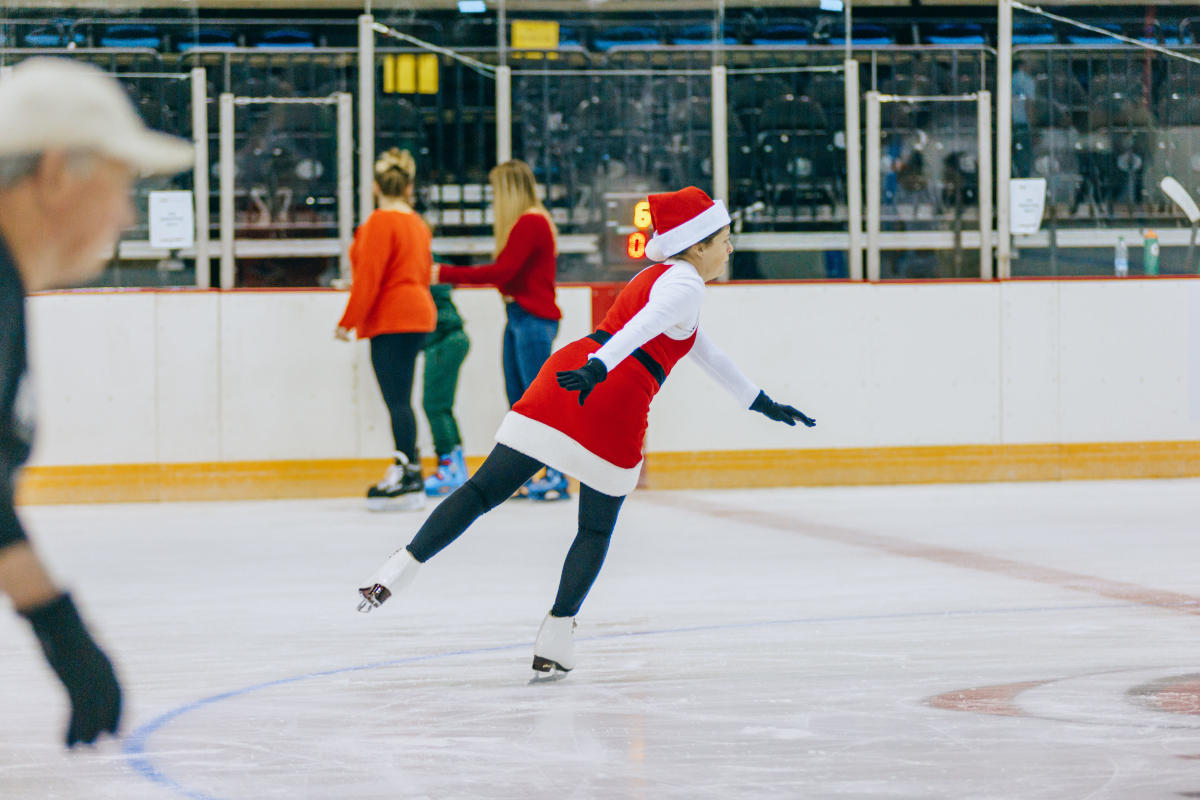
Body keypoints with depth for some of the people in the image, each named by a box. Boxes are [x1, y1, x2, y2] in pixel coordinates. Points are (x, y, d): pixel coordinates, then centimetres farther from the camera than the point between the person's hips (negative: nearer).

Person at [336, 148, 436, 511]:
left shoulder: (381, 223, -11)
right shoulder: (417, 224, 16)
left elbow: (369, 276, -16)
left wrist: (349, 320, -10)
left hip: (392, 319, -9)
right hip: (418, 314, 9)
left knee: (397, 400, -9)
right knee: (400, 401, 12)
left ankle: (408, 478, -12)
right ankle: (406, 472, 14)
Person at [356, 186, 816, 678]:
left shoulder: (651, 278, 30)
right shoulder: (685, 285, 1)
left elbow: (706, 354, 40)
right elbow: (643, 326, -20)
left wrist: (762, 403, 46)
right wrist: (599, 368, -37)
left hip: (565, 372, 7)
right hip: (613, 404, -7)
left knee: (484, 490, 4)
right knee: (597, 530, 7)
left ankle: (401, 568, -6)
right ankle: (554, 644, 2)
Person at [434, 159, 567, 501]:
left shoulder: (532, 223, -15)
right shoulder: (524, 223, 16)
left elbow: (501, 271, -21)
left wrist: (447, 274, -18)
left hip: (534, 318, -10)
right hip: (517, 318, 10)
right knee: (518, 401, 10)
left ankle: (557, 475, -5)